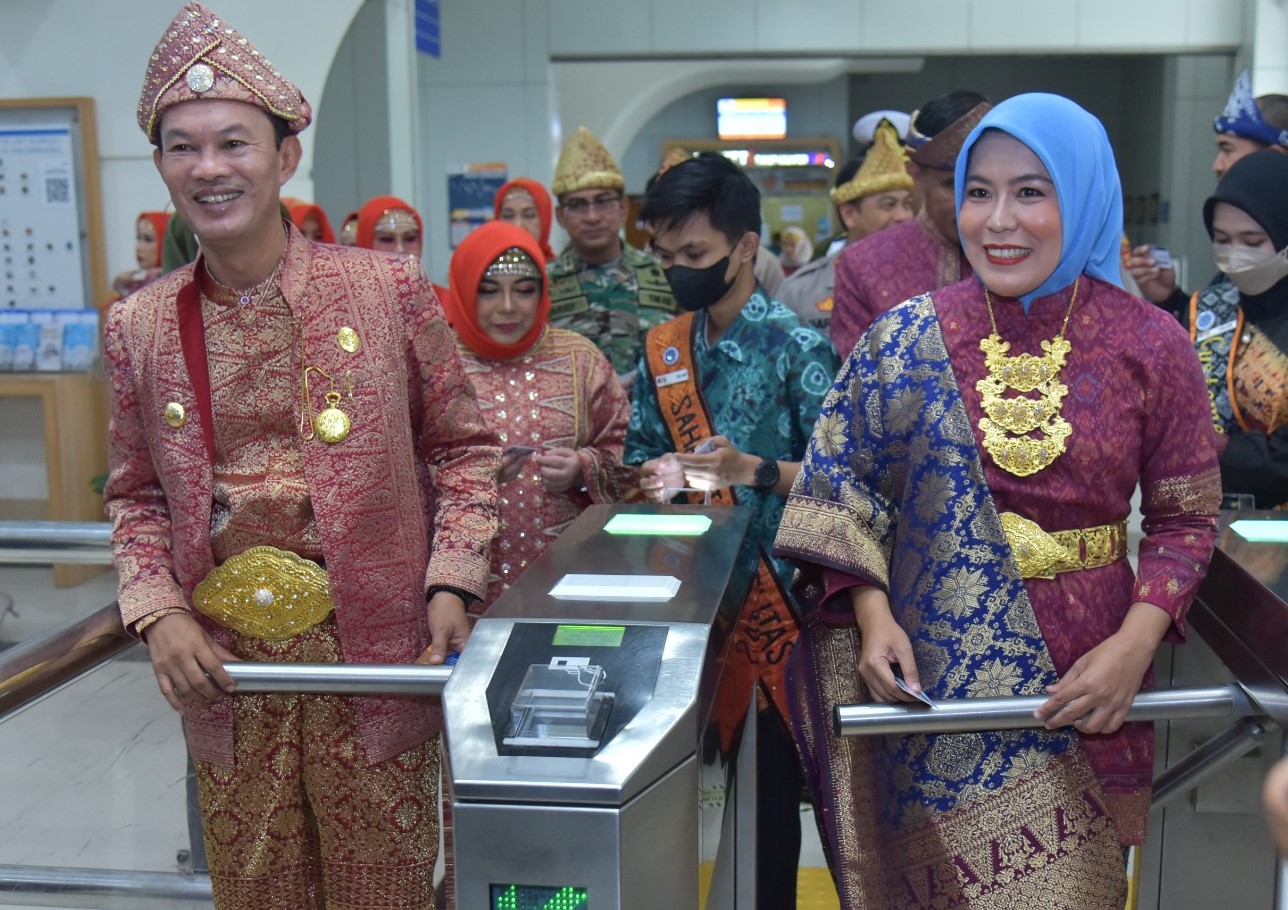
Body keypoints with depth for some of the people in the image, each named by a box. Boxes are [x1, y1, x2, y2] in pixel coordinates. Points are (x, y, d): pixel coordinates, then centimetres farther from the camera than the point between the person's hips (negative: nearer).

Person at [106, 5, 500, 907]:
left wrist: (450, 586, -9)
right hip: (223, 665, 3)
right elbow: (137, 495, 12)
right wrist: (158, 612, -3)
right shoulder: (139, 328, 4)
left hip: (371, 656, -2)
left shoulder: (391, 289, -4)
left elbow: (463, 448, 2)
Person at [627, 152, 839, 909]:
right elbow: (641, 455, 15)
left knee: (773, 781, 4)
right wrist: (655, 476, -7)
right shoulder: (662, 352, 7)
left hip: (777, 595, -5)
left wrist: (752, 468, -26)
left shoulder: (797, 347, -10)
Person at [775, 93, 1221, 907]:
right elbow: (845, 482, 1)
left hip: (1080, 688, 0)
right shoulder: (911, 336, -5)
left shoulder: (1151, 346, -5)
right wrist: (873, 617, -11)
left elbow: (1185, 518, 1)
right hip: (929, 683, 0)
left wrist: (1135, 643, -12)